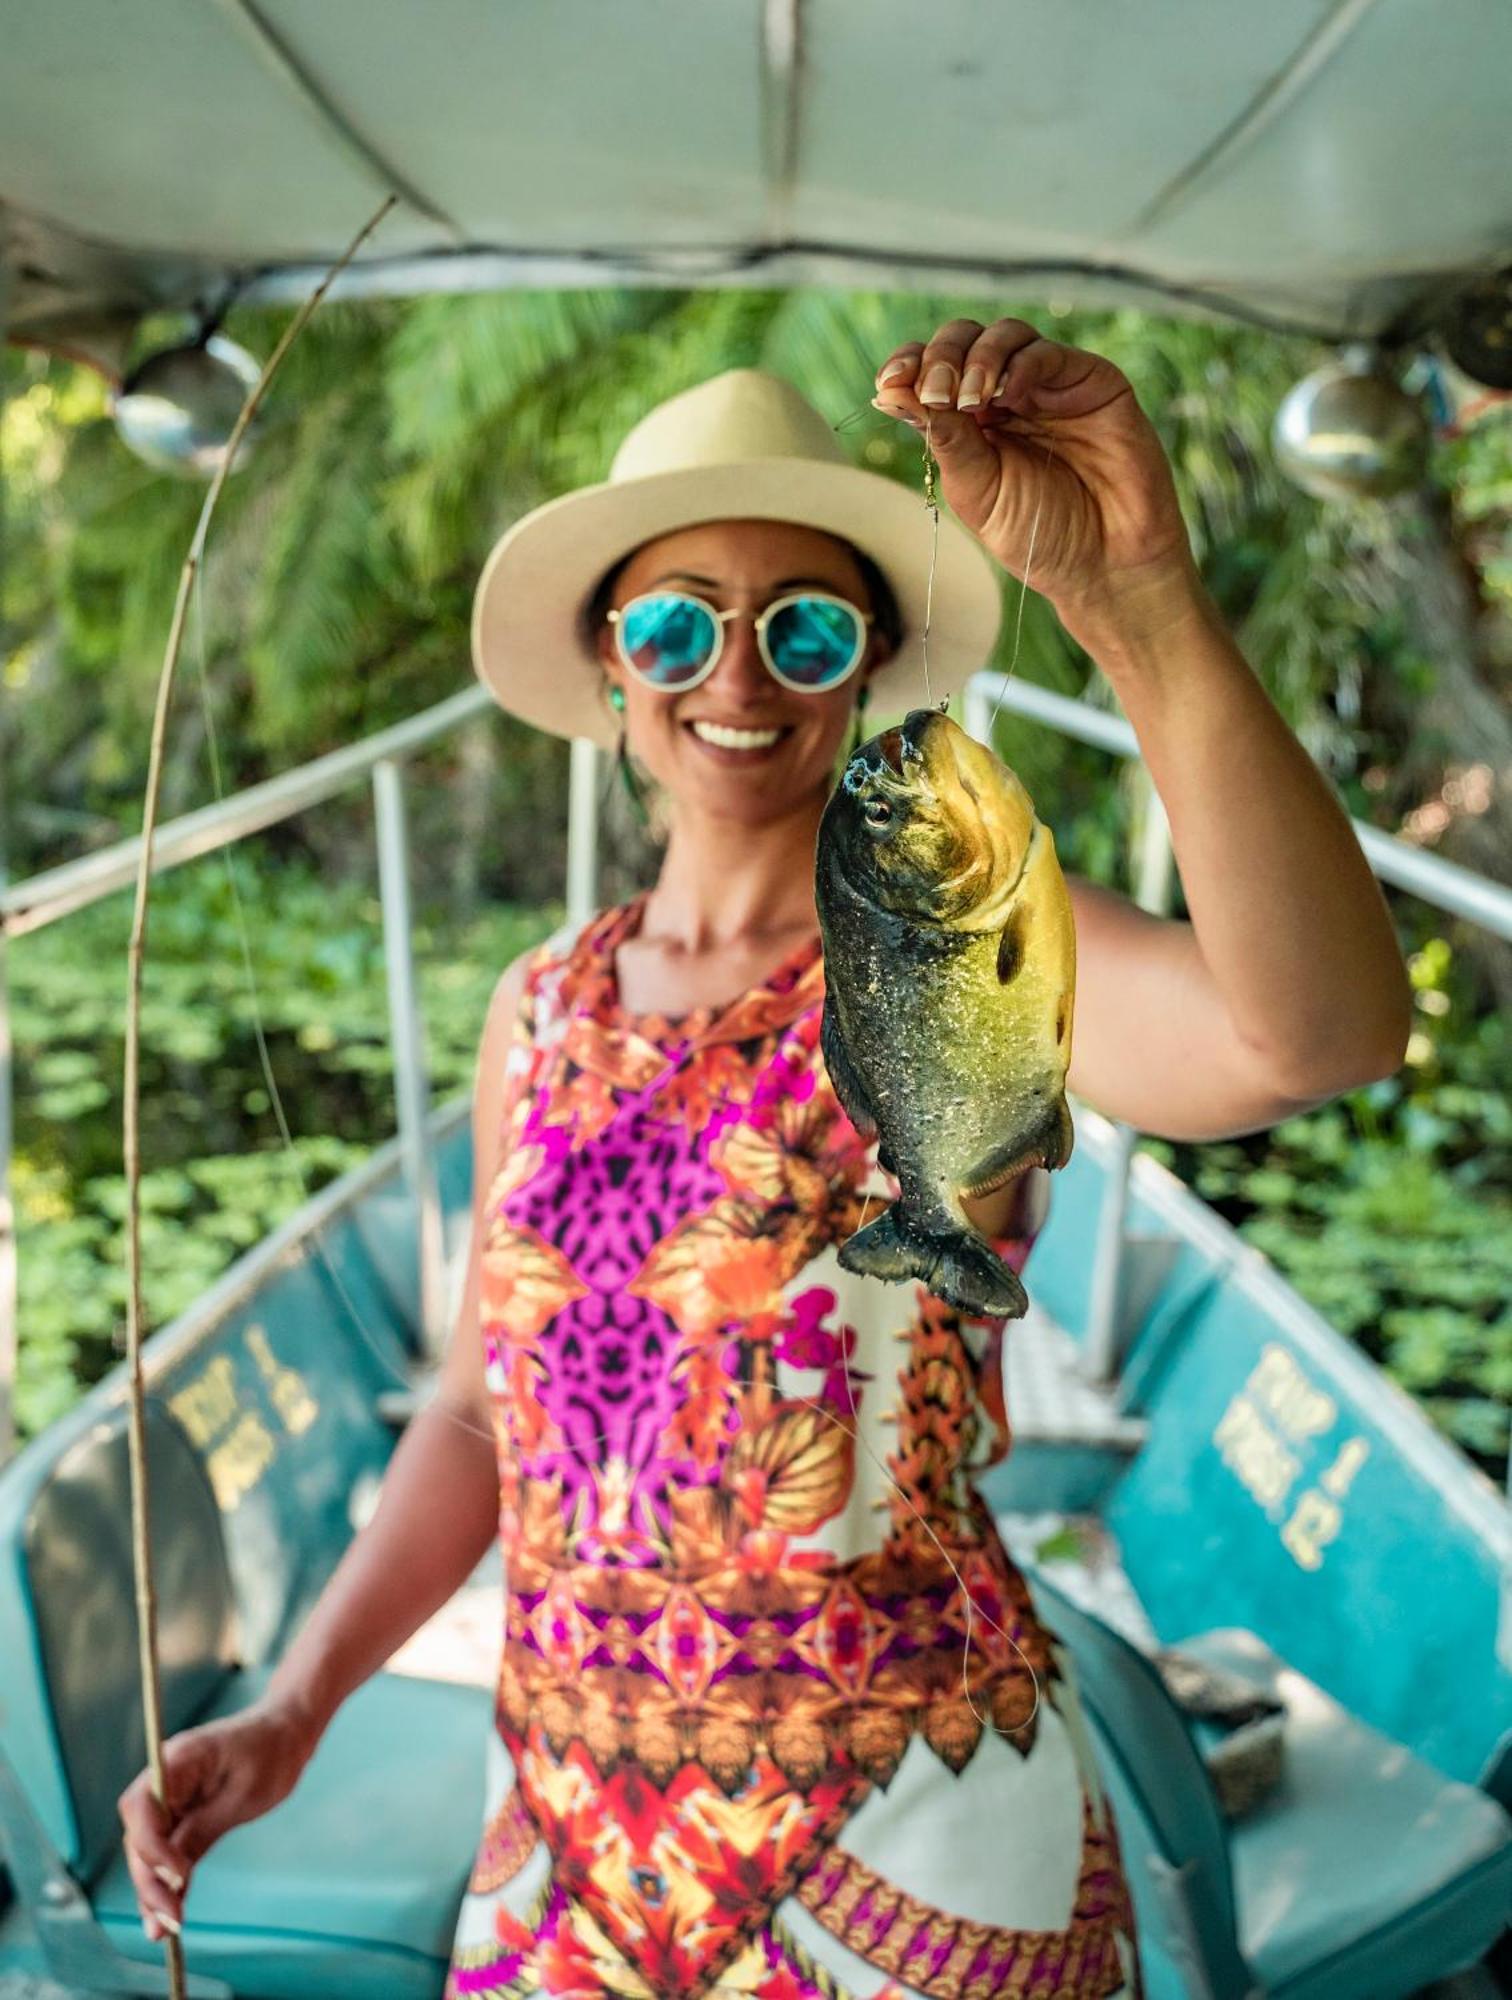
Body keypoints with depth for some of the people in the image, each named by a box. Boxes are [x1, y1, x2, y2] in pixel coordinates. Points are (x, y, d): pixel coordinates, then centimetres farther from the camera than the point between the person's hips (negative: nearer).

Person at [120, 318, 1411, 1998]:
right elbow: (485, 1412, 10)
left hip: (906, 1852, -4)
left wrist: (1135, 589, -43)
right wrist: (291, 1713, 1)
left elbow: (1318, 1032, -34)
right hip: (570, 1824, 5)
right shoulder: (546, 1010, 3)